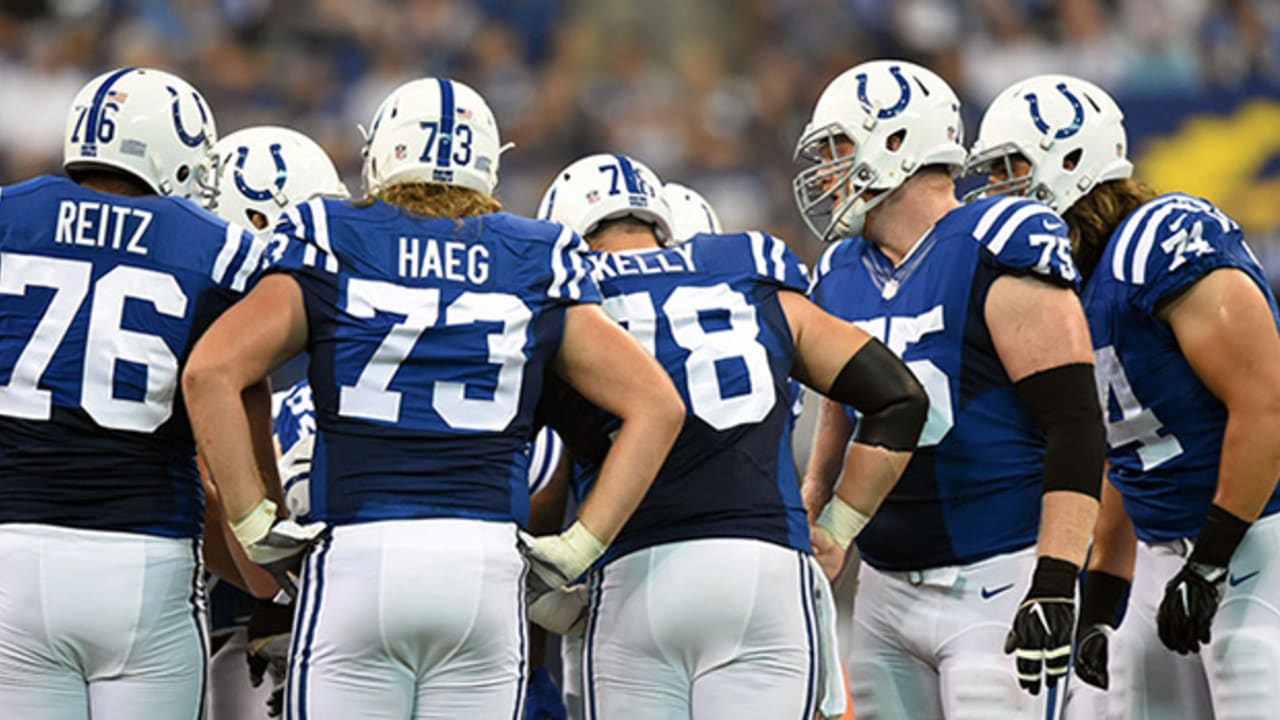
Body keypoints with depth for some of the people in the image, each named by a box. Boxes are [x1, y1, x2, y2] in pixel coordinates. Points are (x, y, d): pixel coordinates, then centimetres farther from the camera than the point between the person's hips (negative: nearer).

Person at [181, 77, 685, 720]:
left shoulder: (329, 249, 9)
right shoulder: (536, 266, 14)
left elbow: (210, 372, -4)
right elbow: (657, 404, 9)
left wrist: (255, 524, 0)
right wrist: (575, 548, 9)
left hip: (356, 556, -1)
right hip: (488, 563, 2)